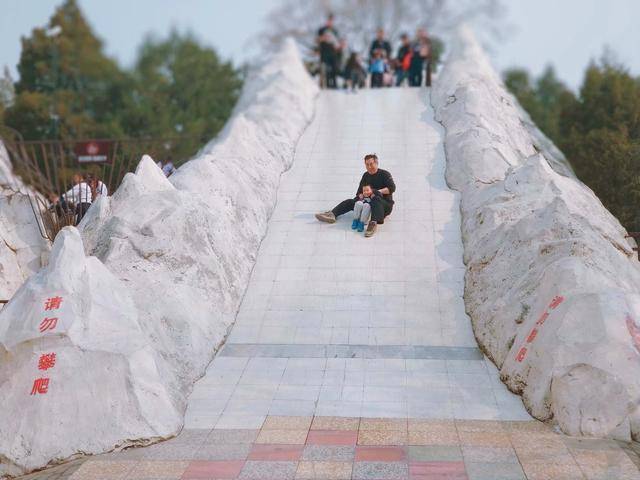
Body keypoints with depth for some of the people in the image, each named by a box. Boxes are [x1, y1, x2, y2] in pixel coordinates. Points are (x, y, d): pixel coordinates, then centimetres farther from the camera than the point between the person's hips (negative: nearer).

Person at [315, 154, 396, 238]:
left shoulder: (384, 174, -3)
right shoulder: (366, 175, 14)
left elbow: (392, 188, -17)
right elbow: (359, 192, 14)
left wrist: (378, 191, -29)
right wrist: (360, 196, -10)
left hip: (386, 203, -6)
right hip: (368, 203, 6)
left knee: (376, 199, -40)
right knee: (350, 202, -8)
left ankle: (373, 223, -63)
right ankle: (332, 214, -31)